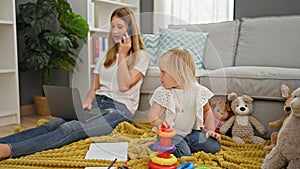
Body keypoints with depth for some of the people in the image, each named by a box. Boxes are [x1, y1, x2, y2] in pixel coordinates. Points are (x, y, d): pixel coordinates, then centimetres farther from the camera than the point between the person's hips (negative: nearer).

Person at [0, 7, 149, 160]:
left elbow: (124, 86, -10)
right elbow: (94, 87, 16)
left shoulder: (141, 56, 4)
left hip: (120, 109, -6)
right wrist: (87, 102, -4)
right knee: (54, 123, -22)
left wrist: (123, 55, -7)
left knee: (72, 129, -31)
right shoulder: (107, 55, 21)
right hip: (97, 105, 6)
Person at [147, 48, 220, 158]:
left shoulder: (199, 91, -6)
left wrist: (210, 130, 0)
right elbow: (152, 115, -22)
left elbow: (207, 111, 10)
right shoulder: (162, 93, -13)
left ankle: (184, 145, 7)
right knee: (184, 154, -26)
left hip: (192, 131, 4)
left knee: (214, 147, -10)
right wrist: (159, 123, -45)